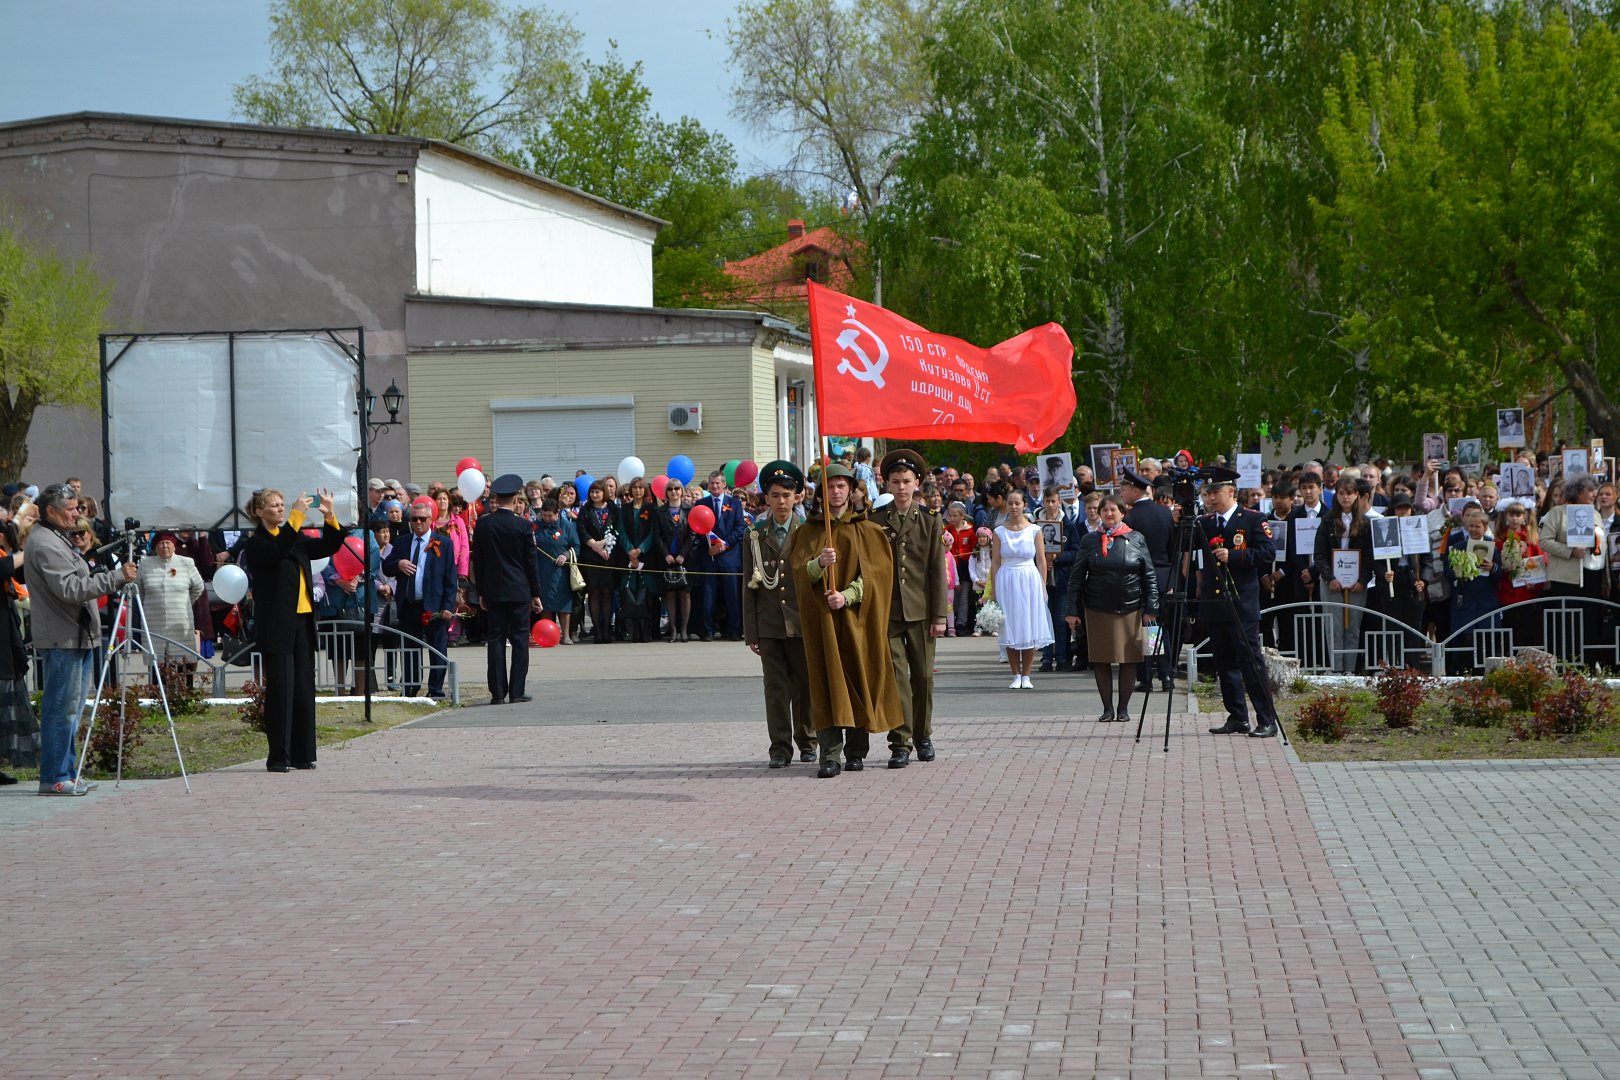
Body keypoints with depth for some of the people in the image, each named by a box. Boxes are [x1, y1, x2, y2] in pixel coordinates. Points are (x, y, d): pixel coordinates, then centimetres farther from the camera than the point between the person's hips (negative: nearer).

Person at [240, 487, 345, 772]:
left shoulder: (297, 539, 18)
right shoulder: (255, 544, -3)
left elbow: (329, 546, 19)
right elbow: (277, 550, -23)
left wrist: (329, 516, 4)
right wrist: (297, 516, -24)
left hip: (302, 622, 7)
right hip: (276, 626, -7)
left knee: (304, 687, 6)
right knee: (280, 688, -7)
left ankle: (302, 754, 11)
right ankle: (278, 756, -3)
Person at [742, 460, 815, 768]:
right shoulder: (754, 535, 6)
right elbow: (749, 587, 7)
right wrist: (751, 632, 3)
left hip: (802, 622, -1)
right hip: (769, 624, 1)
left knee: (805, 685, 6)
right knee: (776, 688, 0)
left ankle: (806, 741, 21)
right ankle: (780, 747, 5)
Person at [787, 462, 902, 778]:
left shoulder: (865, 531, 9)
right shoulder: (806, 532, 11)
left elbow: (873, 573, -2)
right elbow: (798, 572, -1)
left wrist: (847, 595, -17)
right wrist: (818, 563, -22)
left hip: (856, 618, 0)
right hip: (820, 618, 0)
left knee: (857, 679, 0)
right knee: (827, 683, -8)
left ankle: (856, 751, 10)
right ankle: (830, 755, -12)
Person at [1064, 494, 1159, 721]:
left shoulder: (1136, 540, 4)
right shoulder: (1089, 540, 5)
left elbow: (1150, 577, 5)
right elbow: (1076, 577, 5)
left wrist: (1151, 608, -2)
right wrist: (1072, 609, 0)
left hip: (1130, 609, -1)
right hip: (1097, 610, 1)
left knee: (1129, 660, 1)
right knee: (1101, 660, 2)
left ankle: (1123, 708, 11)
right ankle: (1107, 708, 11)